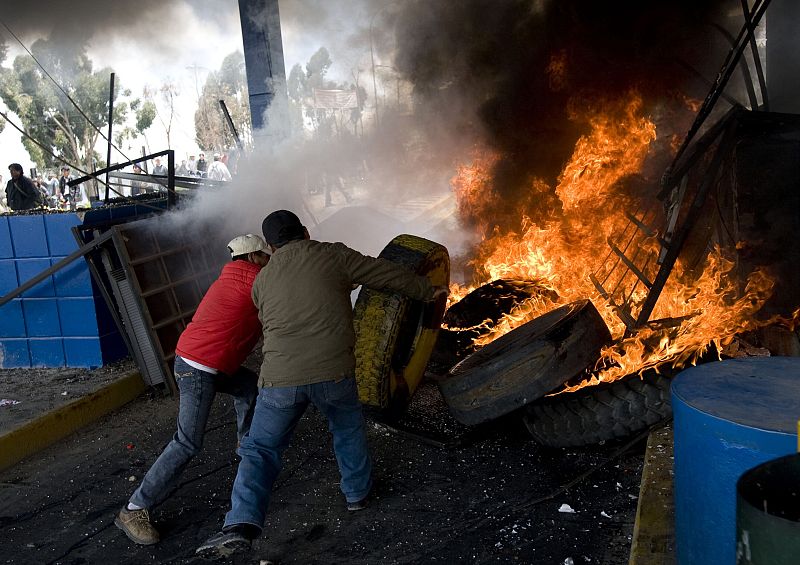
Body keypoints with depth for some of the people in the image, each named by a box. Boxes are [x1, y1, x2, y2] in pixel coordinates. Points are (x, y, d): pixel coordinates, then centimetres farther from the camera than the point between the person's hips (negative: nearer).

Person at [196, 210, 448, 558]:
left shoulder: (262, 280, 17)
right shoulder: (333, 255, 7)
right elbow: (386, 274, 13)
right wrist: (426, 291, 27)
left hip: (280, 377, 1)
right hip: (332, 372, -1)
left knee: (260, 450, 12)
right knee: (348, 426, 27)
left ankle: (241, 524, -5)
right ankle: (357, 491, 41)